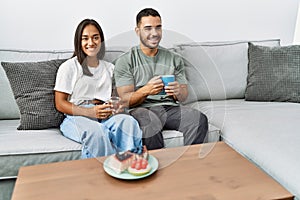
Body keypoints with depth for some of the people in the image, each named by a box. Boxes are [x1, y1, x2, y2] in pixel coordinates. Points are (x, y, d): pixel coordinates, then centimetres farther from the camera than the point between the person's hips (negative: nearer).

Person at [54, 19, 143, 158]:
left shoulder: (109, 68, 22)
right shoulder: (68, 67, 7)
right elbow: (60, 104, 1)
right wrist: (89, 112, -15)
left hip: (105, 117, 4)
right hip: (76, 118, -3)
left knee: (128, 120, -32)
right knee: (96, 131, -39)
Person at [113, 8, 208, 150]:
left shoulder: (175, 59, 16)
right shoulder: (125, 61, 6)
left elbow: (184, 96, 14)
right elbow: (126, 100, -2)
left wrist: (178, 92, -12)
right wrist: (146, 91, -23)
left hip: (170, 107, 3)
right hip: (142, 109, -3)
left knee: (200, 119, -26)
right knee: (151, 122, -38)